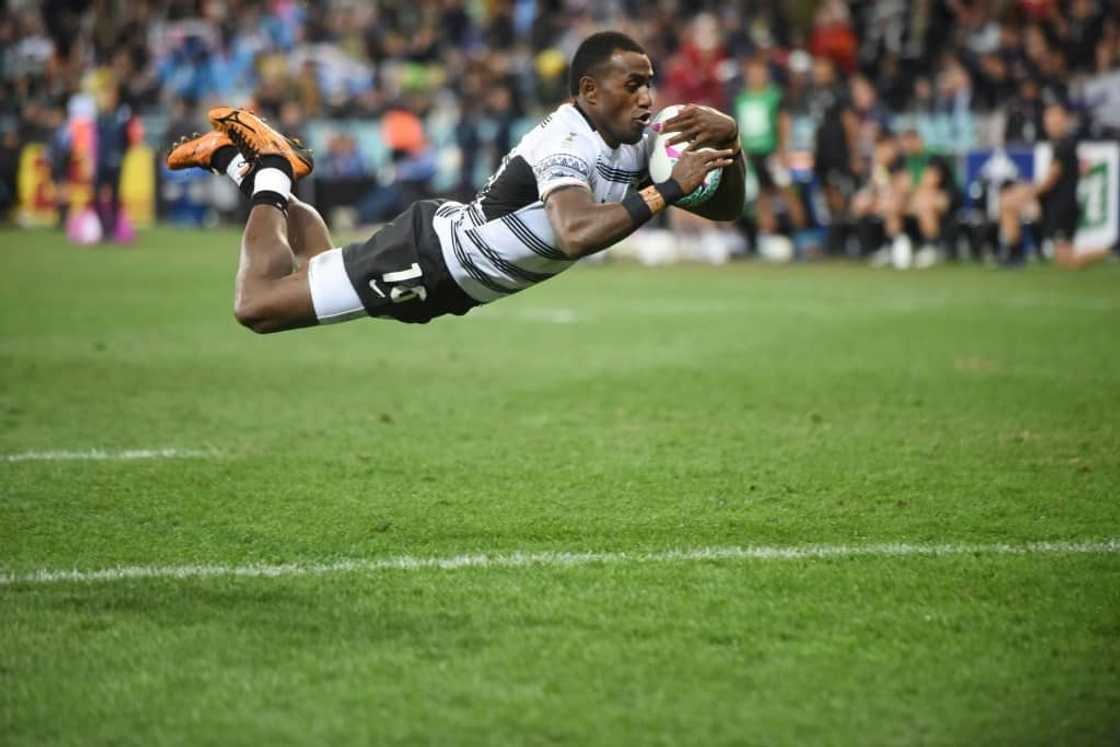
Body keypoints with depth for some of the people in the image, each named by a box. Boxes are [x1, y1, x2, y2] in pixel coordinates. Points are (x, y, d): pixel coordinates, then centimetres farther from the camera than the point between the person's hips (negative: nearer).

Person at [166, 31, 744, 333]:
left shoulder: (639, 140, -8)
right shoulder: (568, 141, -34)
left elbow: (724, 209, -4)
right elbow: (577, 233, -53)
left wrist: (728, 141, -23)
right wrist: (668, 190, -50)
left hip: (451, 278, 9)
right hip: (427, 255, -9)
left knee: (320, 270, 31)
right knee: (257, 305, -4)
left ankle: (234, 161, 41)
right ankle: (269, 169, 17)